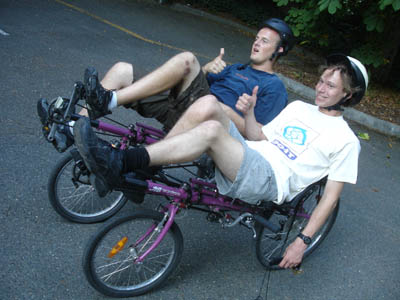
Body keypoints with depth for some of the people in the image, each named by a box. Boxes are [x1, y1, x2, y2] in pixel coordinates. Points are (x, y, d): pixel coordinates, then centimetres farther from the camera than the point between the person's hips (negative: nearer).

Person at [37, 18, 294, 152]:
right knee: (123, 69, -6)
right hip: (180, 105, 8)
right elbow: (196, 77, 20)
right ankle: (71, 130, -15)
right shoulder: (237, 68, 34)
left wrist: (238, 113, -18)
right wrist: (208, 68, -2)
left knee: (186, 59, -31)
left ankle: (108, 101, -30)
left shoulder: (273, 86, 10)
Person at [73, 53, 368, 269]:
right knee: (209, 104, -21)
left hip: (271, 180, -6)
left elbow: (330, 197, 0)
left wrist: (303, 241, -5)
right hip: (246, 159, 6)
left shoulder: (345, 140, 5)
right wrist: (249, 113, 2)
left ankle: (119, 163, -37)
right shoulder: (298, 107, 24)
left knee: (211, 130, -33)